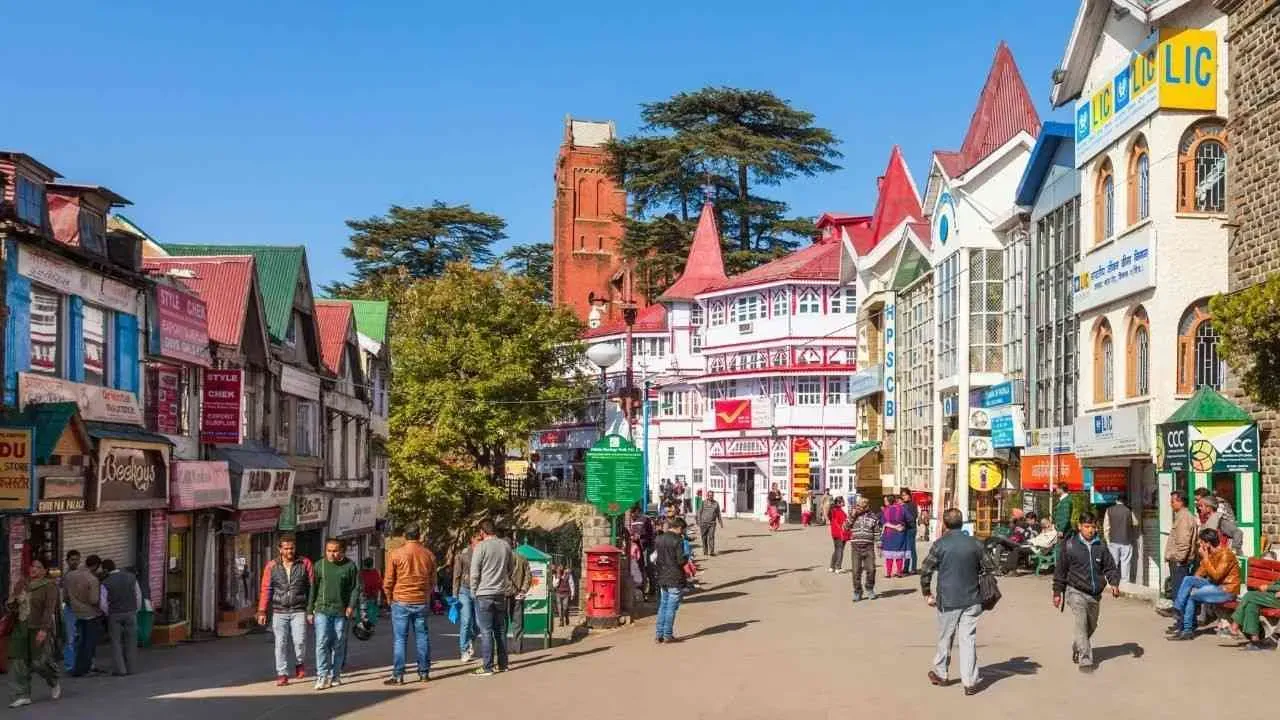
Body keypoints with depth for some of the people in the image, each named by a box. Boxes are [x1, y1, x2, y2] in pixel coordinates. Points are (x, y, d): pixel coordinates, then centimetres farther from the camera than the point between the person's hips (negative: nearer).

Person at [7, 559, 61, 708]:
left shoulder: (49, 586, -5)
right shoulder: (21, 584, 12)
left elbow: (49, 609, -13)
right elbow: (11, 603, 22)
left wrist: (44, 630, -22)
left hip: (39, 629, -6)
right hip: (20, 627, 6)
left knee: (39, 661, -6)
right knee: (18, 661, -1)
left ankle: (54, 683, 24)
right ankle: (23, 695, 6)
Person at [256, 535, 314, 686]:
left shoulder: (305, 564, 1)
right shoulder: (272, 566, 4)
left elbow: (312, 587, 1)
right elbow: (266, 589, 2)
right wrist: (262, 611, -3)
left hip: (298, 611, -1)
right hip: (279, 612, 1)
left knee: (299, 640, -10)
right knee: (281, 643, 1)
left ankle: (300, 663, 19)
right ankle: (282, 674, 11)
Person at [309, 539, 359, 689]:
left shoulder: (349, 566, 2)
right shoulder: (320, 565, 5)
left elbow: (356, 588, 3)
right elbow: (313, 589, 9)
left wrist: (351, 605, -9)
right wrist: (310, 611, 7)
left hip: (342, 612, 0)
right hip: (322, 610, 0)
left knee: (339, 645, 7)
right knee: (322, 643, -10)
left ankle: (335, 675, 17)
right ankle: (322, 676, -9)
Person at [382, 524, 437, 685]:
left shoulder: (397, 554, -7)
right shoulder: (428, 555, 3)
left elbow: (388, 582, -4)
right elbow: (433, 581, 11)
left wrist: (390, 598, 11)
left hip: (401, 601, -3)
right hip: (422, 602, 3)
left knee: (399, 639, 0)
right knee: (422, 637, 10)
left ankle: (398, 676, -1)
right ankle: (424, 673, 14)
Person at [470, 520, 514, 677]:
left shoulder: (481, 546, -10)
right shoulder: (506, 546, 5)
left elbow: (474, 572, -10)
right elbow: (511, 568, 14)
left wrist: (474, 590, 2)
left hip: (484, 594, -5)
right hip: (501, 593, 5)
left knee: (486, 631, -2)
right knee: (501, 631, 13)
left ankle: (487, 667, -3)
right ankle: (502, 664, 17)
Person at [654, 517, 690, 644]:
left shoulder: (659, 539, 7)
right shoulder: (678, 540, -14)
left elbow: (654, 558, 10)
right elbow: (681, 560, -17)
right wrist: (687, 558, 3)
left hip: (662, 577, 6)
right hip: (675, 578, -6)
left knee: (662, 606, 13)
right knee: (671, 607, 0)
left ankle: (659, 634, 12)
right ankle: (668, 635, 2)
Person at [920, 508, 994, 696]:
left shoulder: (940, 544, -9)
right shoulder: (975, 544, 1)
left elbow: (925, 571, -8)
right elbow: (989, 567, 8)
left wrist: (927, 594, 3)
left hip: (948, 601, -2)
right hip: (971, 600, 2)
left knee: (945, 639, 13)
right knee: (968, 640, 3)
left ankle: (940, 674, 28)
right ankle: (969, 682, 0)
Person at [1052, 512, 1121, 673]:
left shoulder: (1101, 546, 2)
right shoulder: (1070, 545, -6)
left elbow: (1110, 567, 7)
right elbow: (1060, 570, 0)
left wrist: (1114, 583, -12)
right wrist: (1057, 592, 1)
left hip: (1095, 594, 4)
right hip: (1076, 591, -4)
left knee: (1091, 626, 18)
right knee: (1081, 623, -17)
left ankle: (1077, 648, 44)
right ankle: (1085, 660, -16)